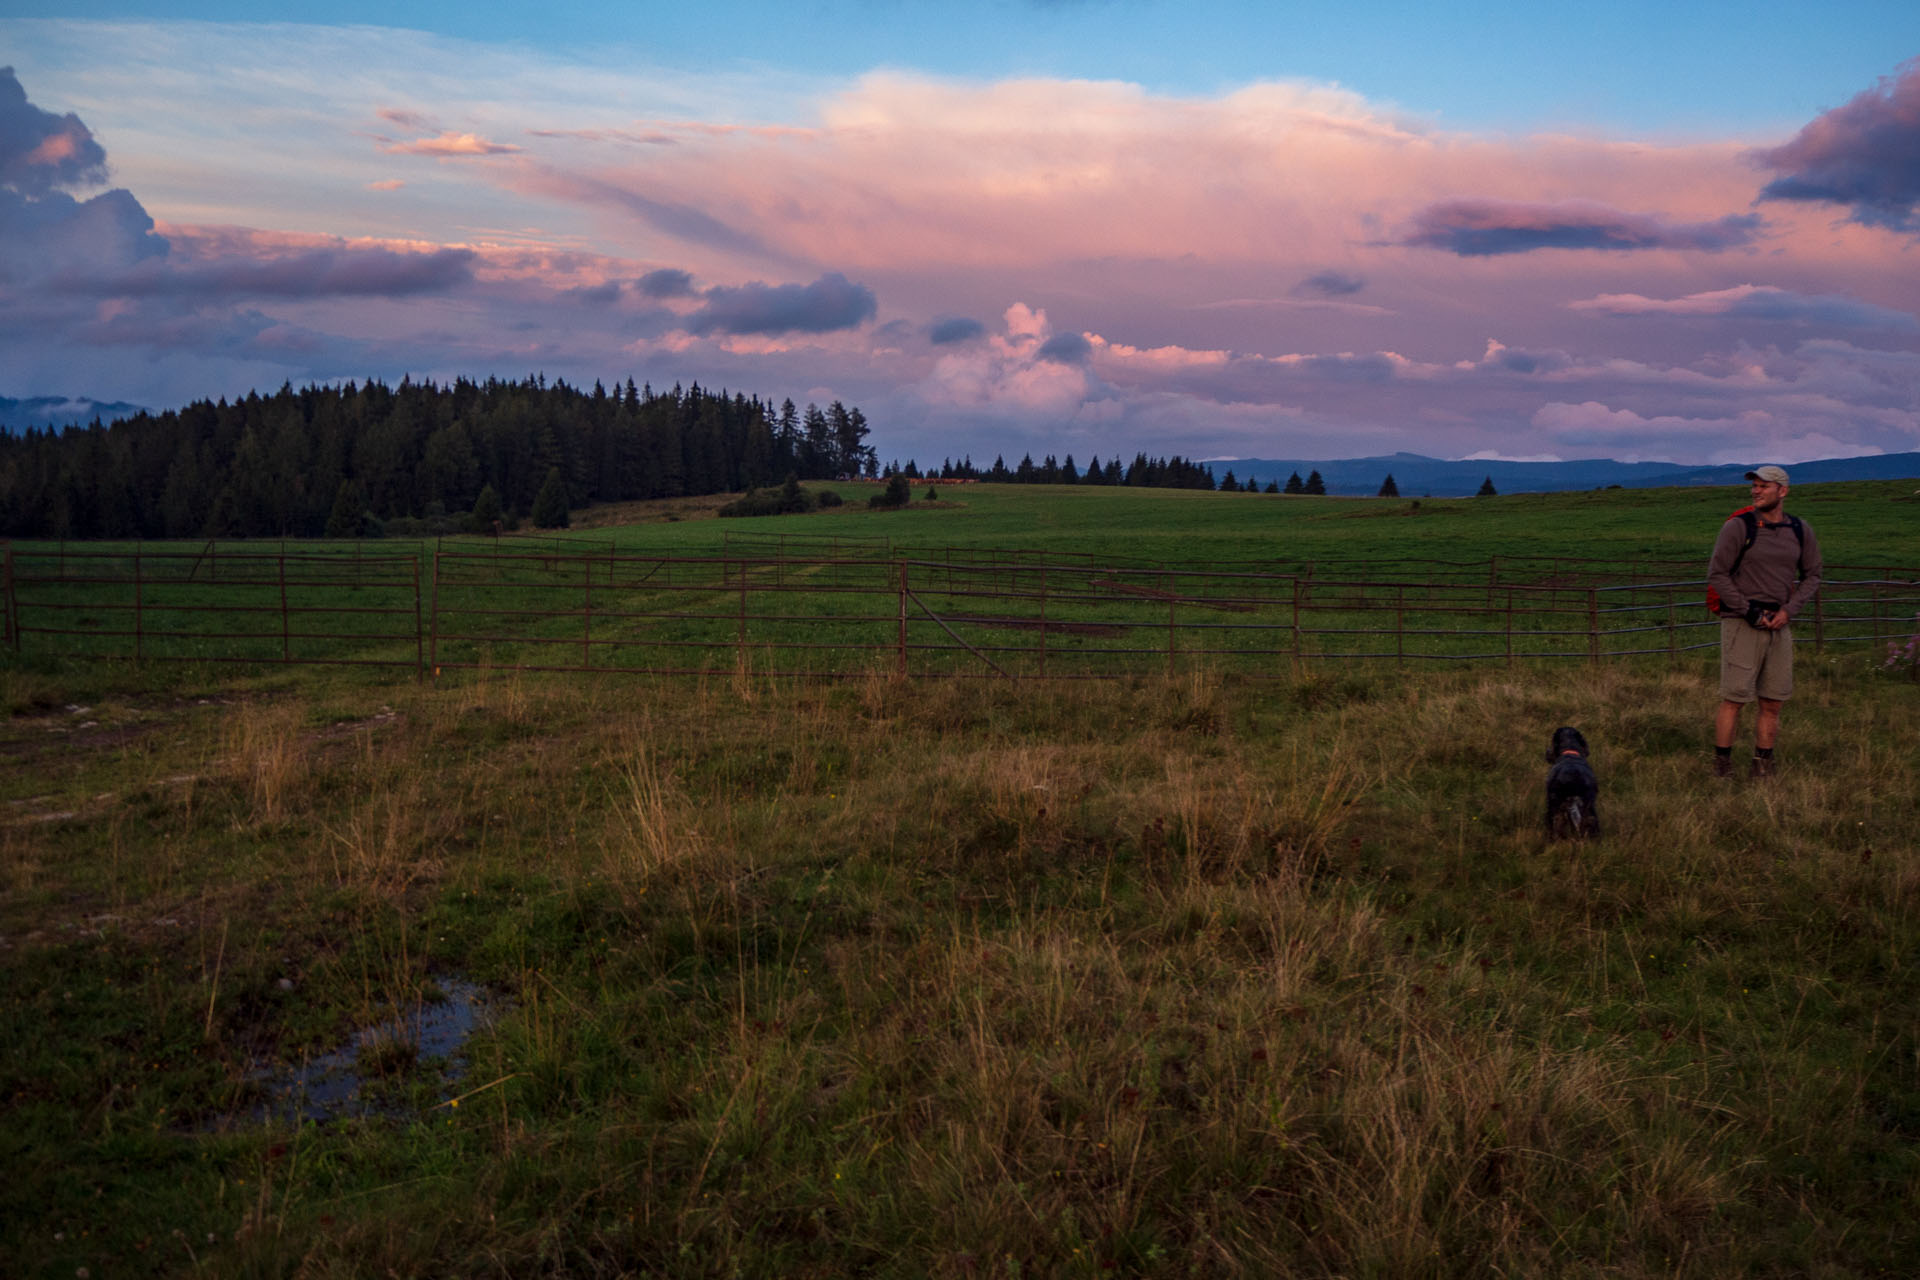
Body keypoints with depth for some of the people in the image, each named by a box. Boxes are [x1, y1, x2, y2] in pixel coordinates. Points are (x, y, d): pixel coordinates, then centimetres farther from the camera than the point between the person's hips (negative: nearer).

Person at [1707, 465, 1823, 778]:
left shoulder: (1801, 531, 7)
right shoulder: (1737, 527, -5)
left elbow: (1812, 576, 15)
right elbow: (1716, 574, -5)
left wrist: (1788, 611, -1)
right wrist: (1748, 611, -10)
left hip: (1779, 624, 4)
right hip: (1741, 623, -4)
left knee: (1772, 703, 6)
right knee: (1734, 699, -6)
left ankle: (1762, 768, 15)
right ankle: (1722, 768, 1)